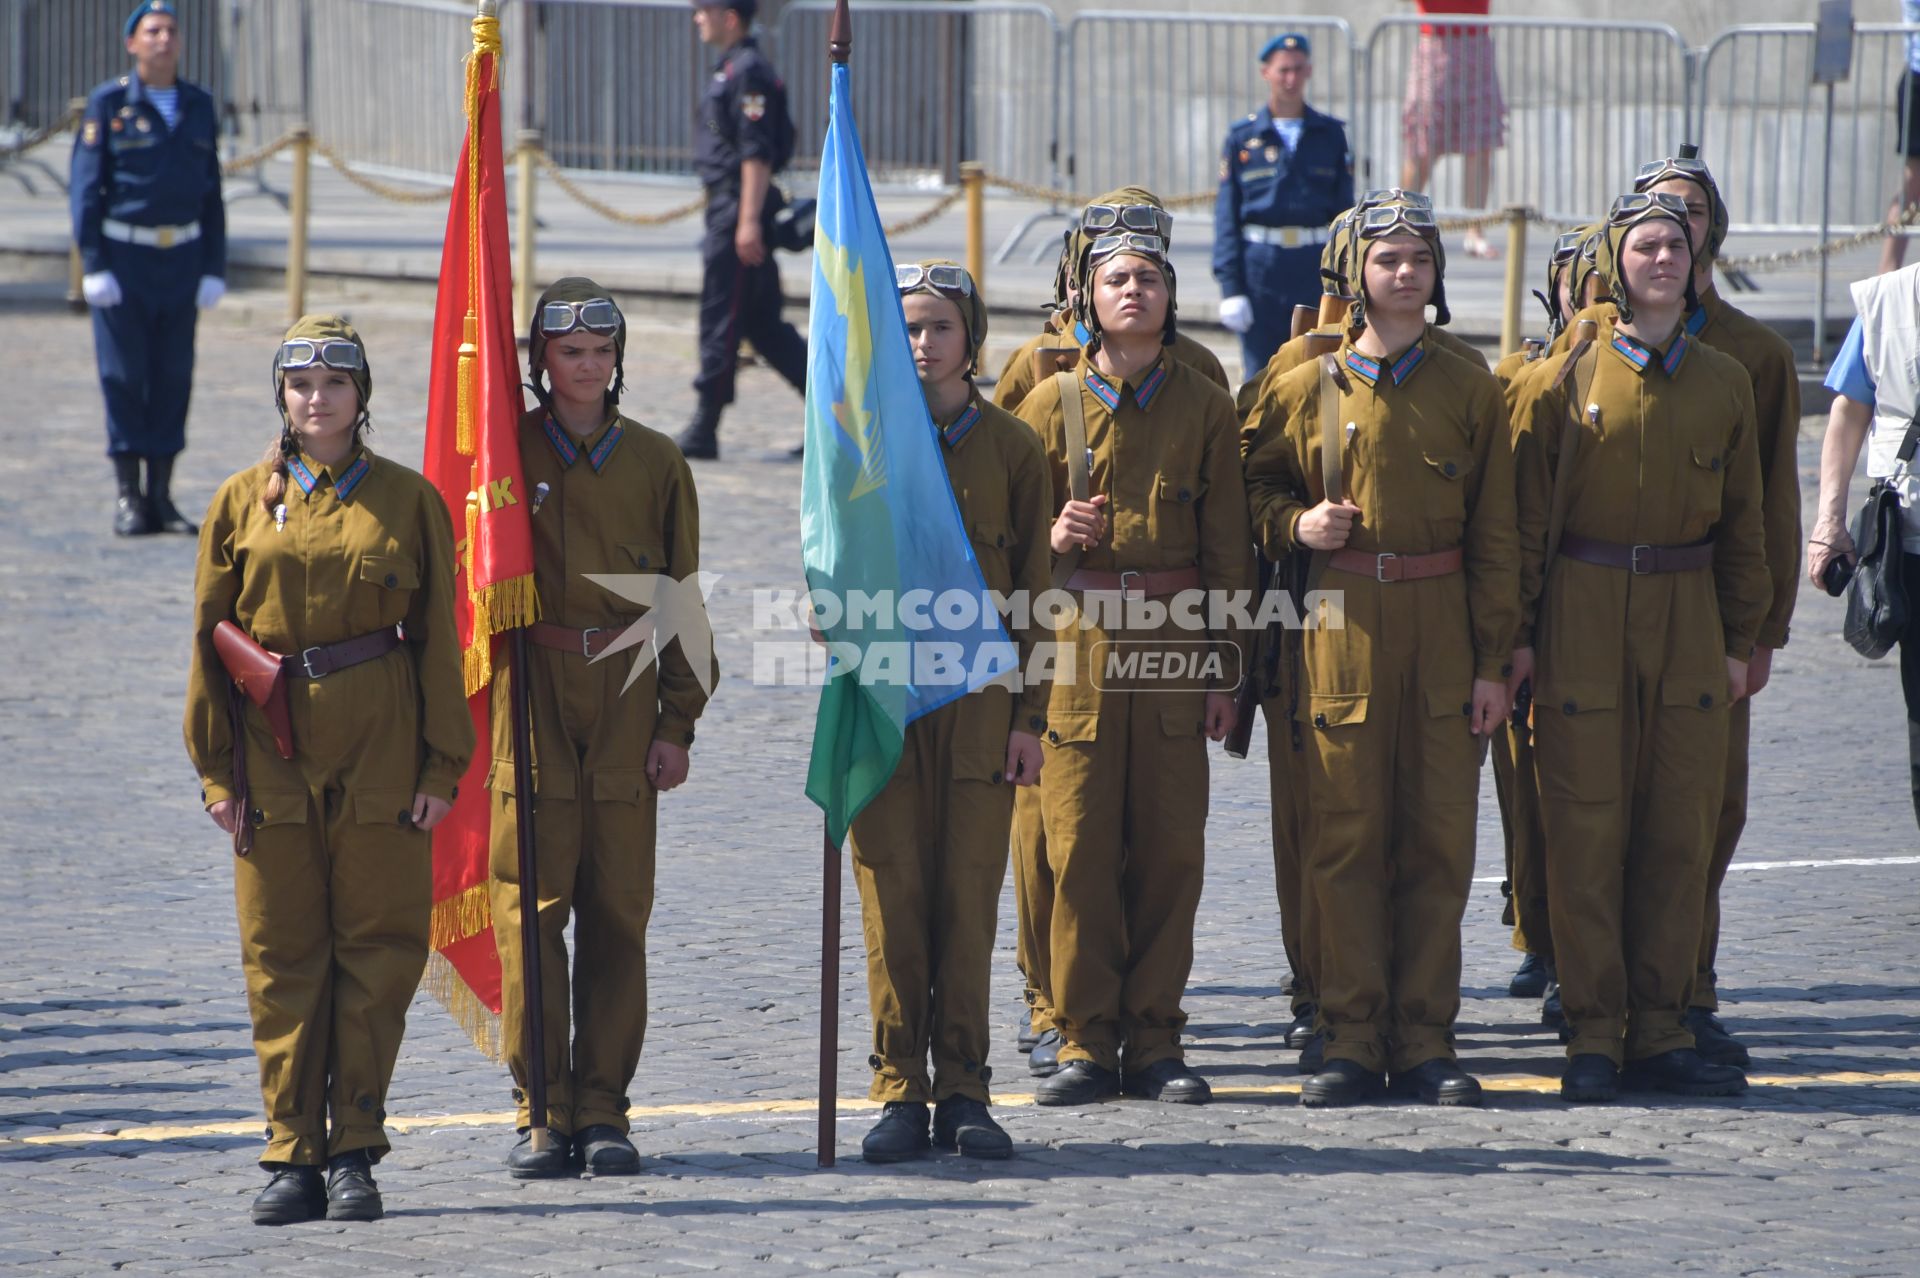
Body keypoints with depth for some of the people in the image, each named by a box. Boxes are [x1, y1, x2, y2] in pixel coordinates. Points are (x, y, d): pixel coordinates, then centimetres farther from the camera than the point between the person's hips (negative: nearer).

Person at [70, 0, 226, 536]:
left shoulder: (199, 107, 7)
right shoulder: (108, 104, -4)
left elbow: (210, 193, 10)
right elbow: (85, 188, -5)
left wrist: (214, 269, 4)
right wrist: (93, 266, -12)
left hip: (182, 258, 4)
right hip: (123, 256, -4)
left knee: (174, 376, 3)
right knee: (124, 376, -3)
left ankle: (161, 495, 10)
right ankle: (128, 497, 3)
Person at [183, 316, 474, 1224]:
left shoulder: (409, 502, 4)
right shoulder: (243, 502, 6)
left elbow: (437, 641, 4)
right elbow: (210, 640, 6)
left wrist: (442, 766, -2)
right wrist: (215, 767, 1)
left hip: (381, 752, -1)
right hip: (274, 753, 1)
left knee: (378, 949, 0)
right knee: (281, 955, 2)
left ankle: (355, 1152, 7)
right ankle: (293, 1156, 8)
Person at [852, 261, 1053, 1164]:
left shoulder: (1009, 446, 5)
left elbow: (1033, 589, 6)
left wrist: (1028, 715, 0)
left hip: (980, 701, 0)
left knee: (969, 898, 0)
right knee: (893, 900, -2)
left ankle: (963, 1091, 6)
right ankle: (900, 1094, 3)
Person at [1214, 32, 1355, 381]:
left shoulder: (1331, 135, 7)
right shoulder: (1242, 138, 3)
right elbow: (1226, 218, 1)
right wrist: (1230, 288, -7)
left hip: (1315, 266, 1)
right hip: (1260, 268, -1)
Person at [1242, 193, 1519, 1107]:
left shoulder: (1470, 391, 7)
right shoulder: (1305, 391, 5)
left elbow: (1495, 537, 6)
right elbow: (1257, 490, 16)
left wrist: (1493, 662, 1)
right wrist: (1298, 526, -7)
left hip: (1443, 637, 1)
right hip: (1342, 630, -1)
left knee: (1438, 839, 1)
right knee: (1345, 837, -1)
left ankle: (1424, 1041, 7)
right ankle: (1353, 1040, 4)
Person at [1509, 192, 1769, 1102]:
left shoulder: (1724, 385, 9)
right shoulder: (1561, 382, 0)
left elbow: (1741, 521, 13)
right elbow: (1524, 517, 0)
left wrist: (1739, 641, 10)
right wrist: (1516, 637, -4)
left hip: (1688, 620, 3)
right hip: (1583, 624, -3)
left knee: (1681, 831, 3)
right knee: (1587, 831, -3)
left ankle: (1660, 1034, 10)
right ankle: (1594, 1037, 2)